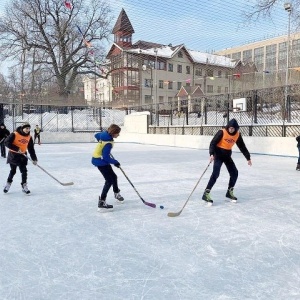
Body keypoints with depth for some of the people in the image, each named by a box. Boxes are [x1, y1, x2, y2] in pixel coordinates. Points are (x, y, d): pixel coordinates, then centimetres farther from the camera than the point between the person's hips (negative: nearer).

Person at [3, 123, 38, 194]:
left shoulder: (29, 137, -1)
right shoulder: (14, 134, -16)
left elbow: (31, 149, 3)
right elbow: (6, 142, -20)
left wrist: (34, 159, 0)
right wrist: (16, 148, -26)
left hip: (22, 155, 3)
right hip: (13, 154, -3)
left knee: (24, 171, -2)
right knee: (13, 171, 9)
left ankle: (24, 186, 9)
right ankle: (8, 183, 32)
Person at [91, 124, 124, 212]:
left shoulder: (105, 134, -2)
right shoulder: (108, 143, -29)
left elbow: (96, 135, 19)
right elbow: (106, 157, -28)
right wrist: (115, 162, -14)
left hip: (100, 159, 10)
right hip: (100, 161, -10)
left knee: (113, 176, 22)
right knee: (109, 180, -11)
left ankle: (117, 194, 46)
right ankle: (101, 203, -12)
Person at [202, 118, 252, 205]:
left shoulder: (238, 135, -2)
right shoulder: (222, 132, -18)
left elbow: (242, 147, 8)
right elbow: (213, 143, -19)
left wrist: (248, 158, 9)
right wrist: (212, 154, -33)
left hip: (227, 155, 6)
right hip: (218, 154, -6)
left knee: (234, 172, 3)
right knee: (215, 174, -17)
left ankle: (229, 192, 20)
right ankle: (206, 194, -16)